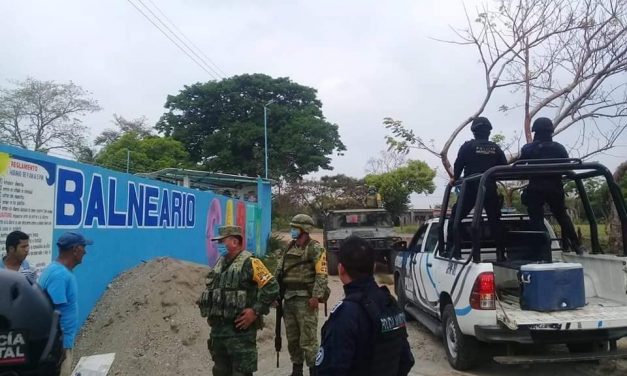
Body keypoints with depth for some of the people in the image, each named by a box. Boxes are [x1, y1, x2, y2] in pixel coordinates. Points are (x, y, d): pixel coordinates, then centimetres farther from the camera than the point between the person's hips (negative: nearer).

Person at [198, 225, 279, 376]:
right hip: (217, 328, 8)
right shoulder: (219, 264, 13)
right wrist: (209, 312, 16)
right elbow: (210, 290, 28)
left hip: (239, 330, -8)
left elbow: (272, 288, -18)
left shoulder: (249, 263, -12)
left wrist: (255, 311, -20)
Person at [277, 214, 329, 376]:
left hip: (305, 299, -7)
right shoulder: (289, 248, 14)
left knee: (308, 339, -4)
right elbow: (279, 272, 18)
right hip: (288, 299, 7)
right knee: (292, 338, 15)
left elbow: (322, 275, -14)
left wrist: (316, 296, -21)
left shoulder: (315, 248, -7)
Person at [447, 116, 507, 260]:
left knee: (455, 218, 3)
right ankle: (500, 253, 15)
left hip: (471, 189, -3)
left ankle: (452, 250, -5)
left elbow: (458, 164, -7)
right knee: (495, 221, 15)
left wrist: (455, 178, 9)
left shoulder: (468, 146, -2)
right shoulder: (495, 148, 9)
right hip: (490, 189, 4)